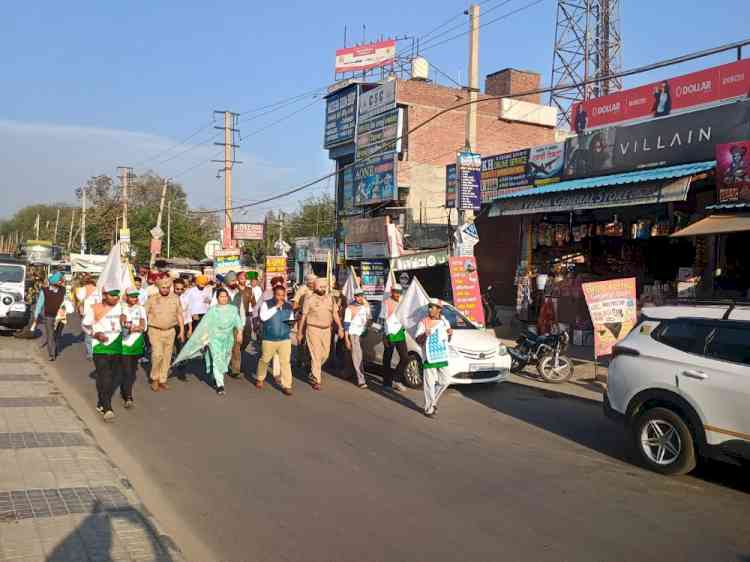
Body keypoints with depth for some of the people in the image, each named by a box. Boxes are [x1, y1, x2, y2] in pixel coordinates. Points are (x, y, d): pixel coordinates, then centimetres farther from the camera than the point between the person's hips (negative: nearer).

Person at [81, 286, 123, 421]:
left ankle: (101, 404, 29)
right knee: (104, 379, -13)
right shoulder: (95, 309, -4)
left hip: (117, 348, 4)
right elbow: (85, 325, 3)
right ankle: (107, 409, -15)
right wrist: (96, 334, -13)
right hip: (101, 348, -4)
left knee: (113, 379, 11)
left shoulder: (120, 307, 6)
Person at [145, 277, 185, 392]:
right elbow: (144, 314, 0)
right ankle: (154, 379, 4)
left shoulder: (175, 298, 5)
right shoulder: (152, 299, -2)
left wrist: (182, 330, 7)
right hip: (155, 331, -3)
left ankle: (162, 380, 18)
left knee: (167, 357, 6)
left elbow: (179, 315, 10)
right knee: (157, 355, -15)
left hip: (170, 331, 3)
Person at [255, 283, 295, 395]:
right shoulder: (267, 304, -5)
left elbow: (291, 320, 19)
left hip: (285, 339, 2)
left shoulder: (289, 306, 7)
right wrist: (276, 307, -21)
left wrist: (291, 323, -6)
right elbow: (263, 317, -21)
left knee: (285, 362, -4)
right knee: (265, 360, 14)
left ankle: (286, 385, 1)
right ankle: (259, 379, 38)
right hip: (269, 339, -2)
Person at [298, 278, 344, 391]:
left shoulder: (330, 298, 6)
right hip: (313, 329, -5)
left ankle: (313, 371, 36)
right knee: (316, 355, -5)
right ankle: (316, 381, 3)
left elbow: (335, 314, 7)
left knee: (325, 354, 11)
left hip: (326, 330, 5)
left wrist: (340, 328, -4)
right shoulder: (309, 299, -5)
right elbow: (303, 317, 0)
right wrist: (300, 333, 1)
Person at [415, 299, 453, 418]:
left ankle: (433, 401, 29)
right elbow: (418, 341, -9)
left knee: (444, 382, 9)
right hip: (429, 358, -5)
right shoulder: (423, 322, -6)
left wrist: (449, 334, -3)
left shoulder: (444, 322, 9)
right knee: (430, 384, -2)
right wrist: (425, 335, -28)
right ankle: (429, 409, 7)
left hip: (442, 357, 5)